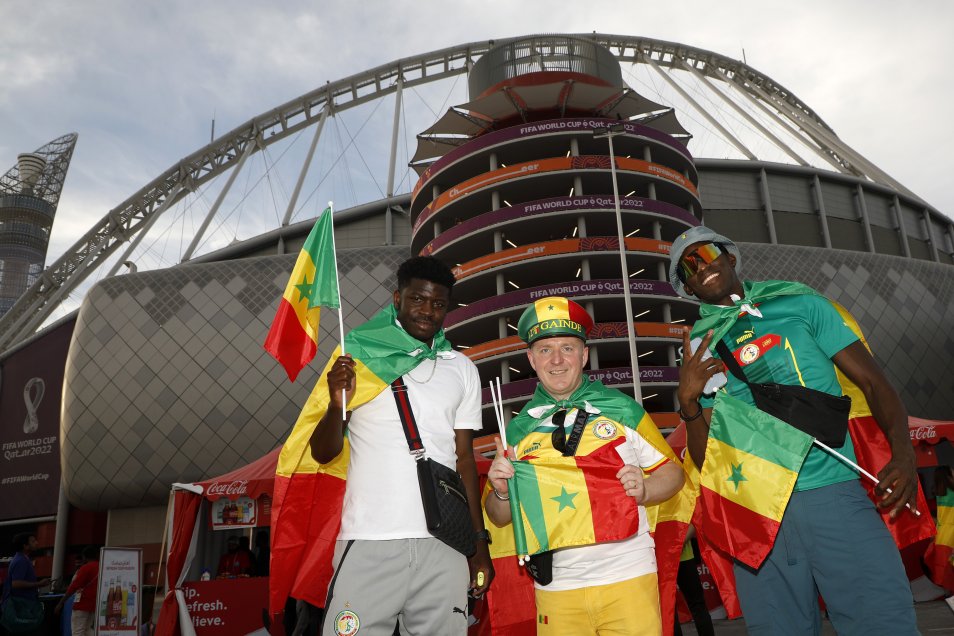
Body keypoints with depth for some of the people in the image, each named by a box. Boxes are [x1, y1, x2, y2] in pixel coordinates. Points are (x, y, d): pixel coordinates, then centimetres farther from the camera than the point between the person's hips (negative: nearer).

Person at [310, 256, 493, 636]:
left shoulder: (462, 370, 11)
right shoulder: (359, 358, 4)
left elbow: (464, 458, 13)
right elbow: (323, 454, 4)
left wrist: (479, 543, 10)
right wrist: (337, 404, -15)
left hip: (444, 546, 2)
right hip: (368, 545, -2)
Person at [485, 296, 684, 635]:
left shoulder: (622, 410, 0)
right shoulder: (518, 430, 3)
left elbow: (673, 473, 4)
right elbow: (500, 517, 8)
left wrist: (643, 490, -15)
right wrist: (502, 492, -13)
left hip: (628, 578, -1)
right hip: (556, 586, 1)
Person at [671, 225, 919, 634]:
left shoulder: (798, 302, 8)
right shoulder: (699, 351, 11)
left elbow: (870, 380, 6)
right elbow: (706, 460, 9)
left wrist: (903, 453, -11)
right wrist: (688, 401, -9)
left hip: (834, 496, -1)